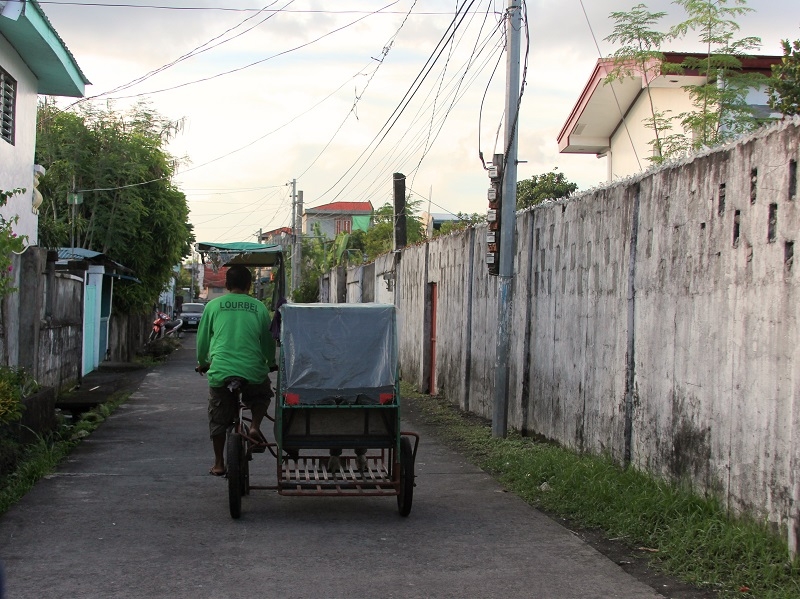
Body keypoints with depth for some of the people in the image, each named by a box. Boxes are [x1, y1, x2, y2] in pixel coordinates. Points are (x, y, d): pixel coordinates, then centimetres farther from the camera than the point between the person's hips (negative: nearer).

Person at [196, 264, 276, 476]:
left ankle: (219, 463, 21)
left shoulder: (213, 306, 6)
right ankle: (255, 426, 4)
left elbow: (202, 338, 14)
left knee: (218, 419, 15)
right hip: (253, 370, 0)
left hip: (220, 371, 0)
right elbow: (268, 340, 12)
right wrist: (271, 363, 31)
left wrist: (202, 363, 31)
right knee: (262, 396, 30)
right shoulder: (258, 307, 6)